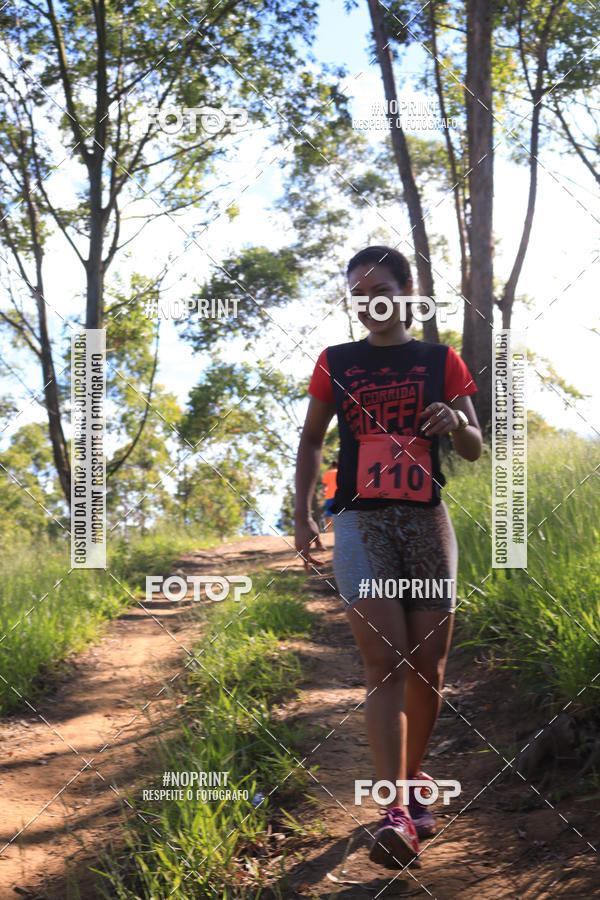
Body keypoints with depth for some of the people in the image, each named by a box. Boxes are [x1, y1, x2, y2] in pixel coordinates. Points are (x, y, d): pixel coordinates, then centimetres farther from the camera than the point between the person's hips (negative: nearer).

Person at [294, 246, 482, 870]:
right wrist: (302, 514, 8)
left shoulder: (440, 361, 9)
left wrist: (455, 423, -14)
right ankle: (396, 812, -15)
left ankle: (414, 777, 27)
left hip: (427, 520, 1)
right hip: (361, 521, -1)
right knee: (384, 663, -13)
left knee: (427, 667, 4)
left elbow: (474, 450, 9)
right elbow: (310, 440, 17)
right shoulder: (336, 363, 10)